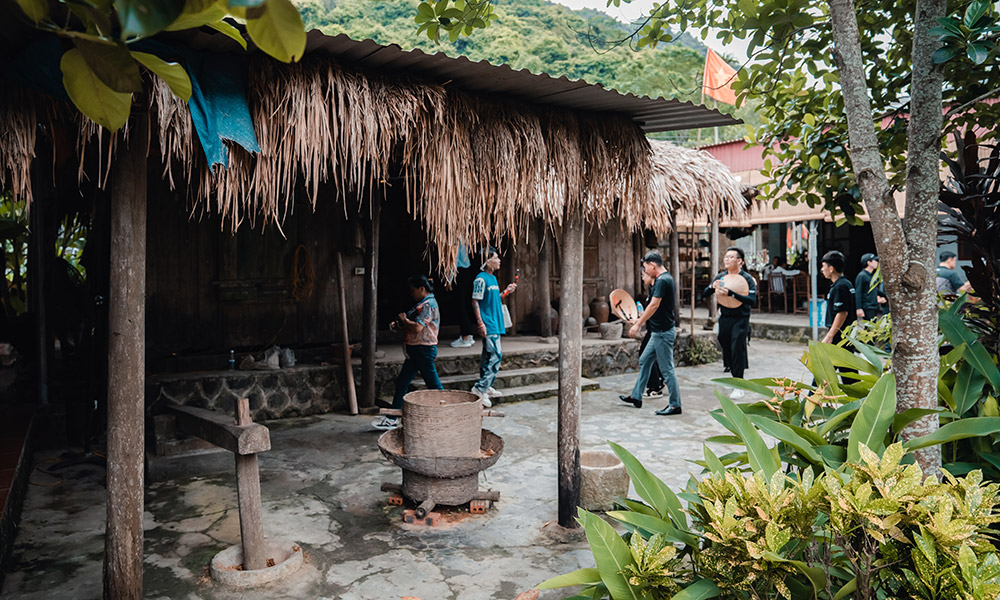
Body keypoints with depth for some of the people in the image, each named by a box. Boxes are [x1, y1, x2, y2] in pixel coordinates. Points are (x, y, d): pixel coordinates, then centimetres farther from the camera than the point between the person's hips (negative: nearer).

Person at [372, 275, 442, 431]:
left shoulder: (428, 305, -16)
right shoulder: (422, 304, 16)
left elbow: (417, 327, -25)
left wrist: (404, 320, -10)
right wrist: (399, 324, 6)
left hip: (424, 350, -11)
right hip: (415, 351, 11)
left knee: (433, 384, -1)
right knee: (401, 382, 11)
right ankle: (392, 419, 16)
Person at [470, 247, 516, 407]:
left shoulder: (493, 278, 15)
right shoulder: (481, 279, -13)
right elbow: (475, 301, -15)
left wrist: (506, 291, 13)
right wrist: (480, 323, -19)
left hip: (495, 323, 9)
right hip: (488, 324, -9)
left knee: (489, 356, 13)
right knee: (496, 355, -14)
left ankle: (486, 387, 20)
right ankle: (480, 388, -11)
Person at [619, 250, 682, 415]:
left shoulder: (662, 281, -19)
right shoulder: (665, 278, 12)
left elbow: (654, 305, -23)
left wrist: (638, 324, -18)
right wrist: (641, 319, 22)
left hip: (663, 332, -11)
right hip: (658, 332, 11)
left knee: (667, 368, -3)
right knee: (644, 361, 16)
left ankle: (675, 405, 6)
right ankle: (636, 397, 25)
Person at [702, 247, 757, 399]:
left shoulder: (747, 278, -8)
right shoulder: (720, 277, 6)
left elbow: (752, 300, -22)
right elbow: (704, 295, 7)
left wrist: (731, 293, -30)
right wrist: (712, 287, -15)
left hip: (740, 319, -5)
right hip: (724, 318, 5)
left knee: (737, 350, -7)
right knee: (726, 348, 13)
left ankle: (738, 386, -1)